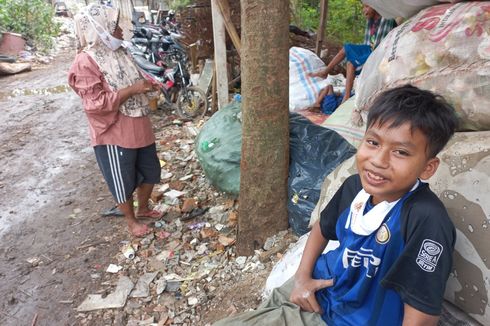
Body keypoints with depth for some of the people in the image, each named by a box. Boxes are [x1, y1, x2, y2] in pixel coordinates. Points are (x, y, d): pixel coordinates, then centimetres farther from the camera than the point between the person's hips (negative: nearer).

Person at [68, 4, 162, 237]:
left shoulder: (118, 53, 9)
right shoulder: (85, 63, -17)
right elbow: (95, 104, -23)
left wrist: (146, 84, 3)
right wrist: (132, 89, -24)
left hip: (139, 129, 8)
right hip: (114, 135, -8)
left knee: (150, 172, 20)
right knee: (123, 182, 10)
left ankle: (143, 208, 44)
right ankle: (131, 220, 32)